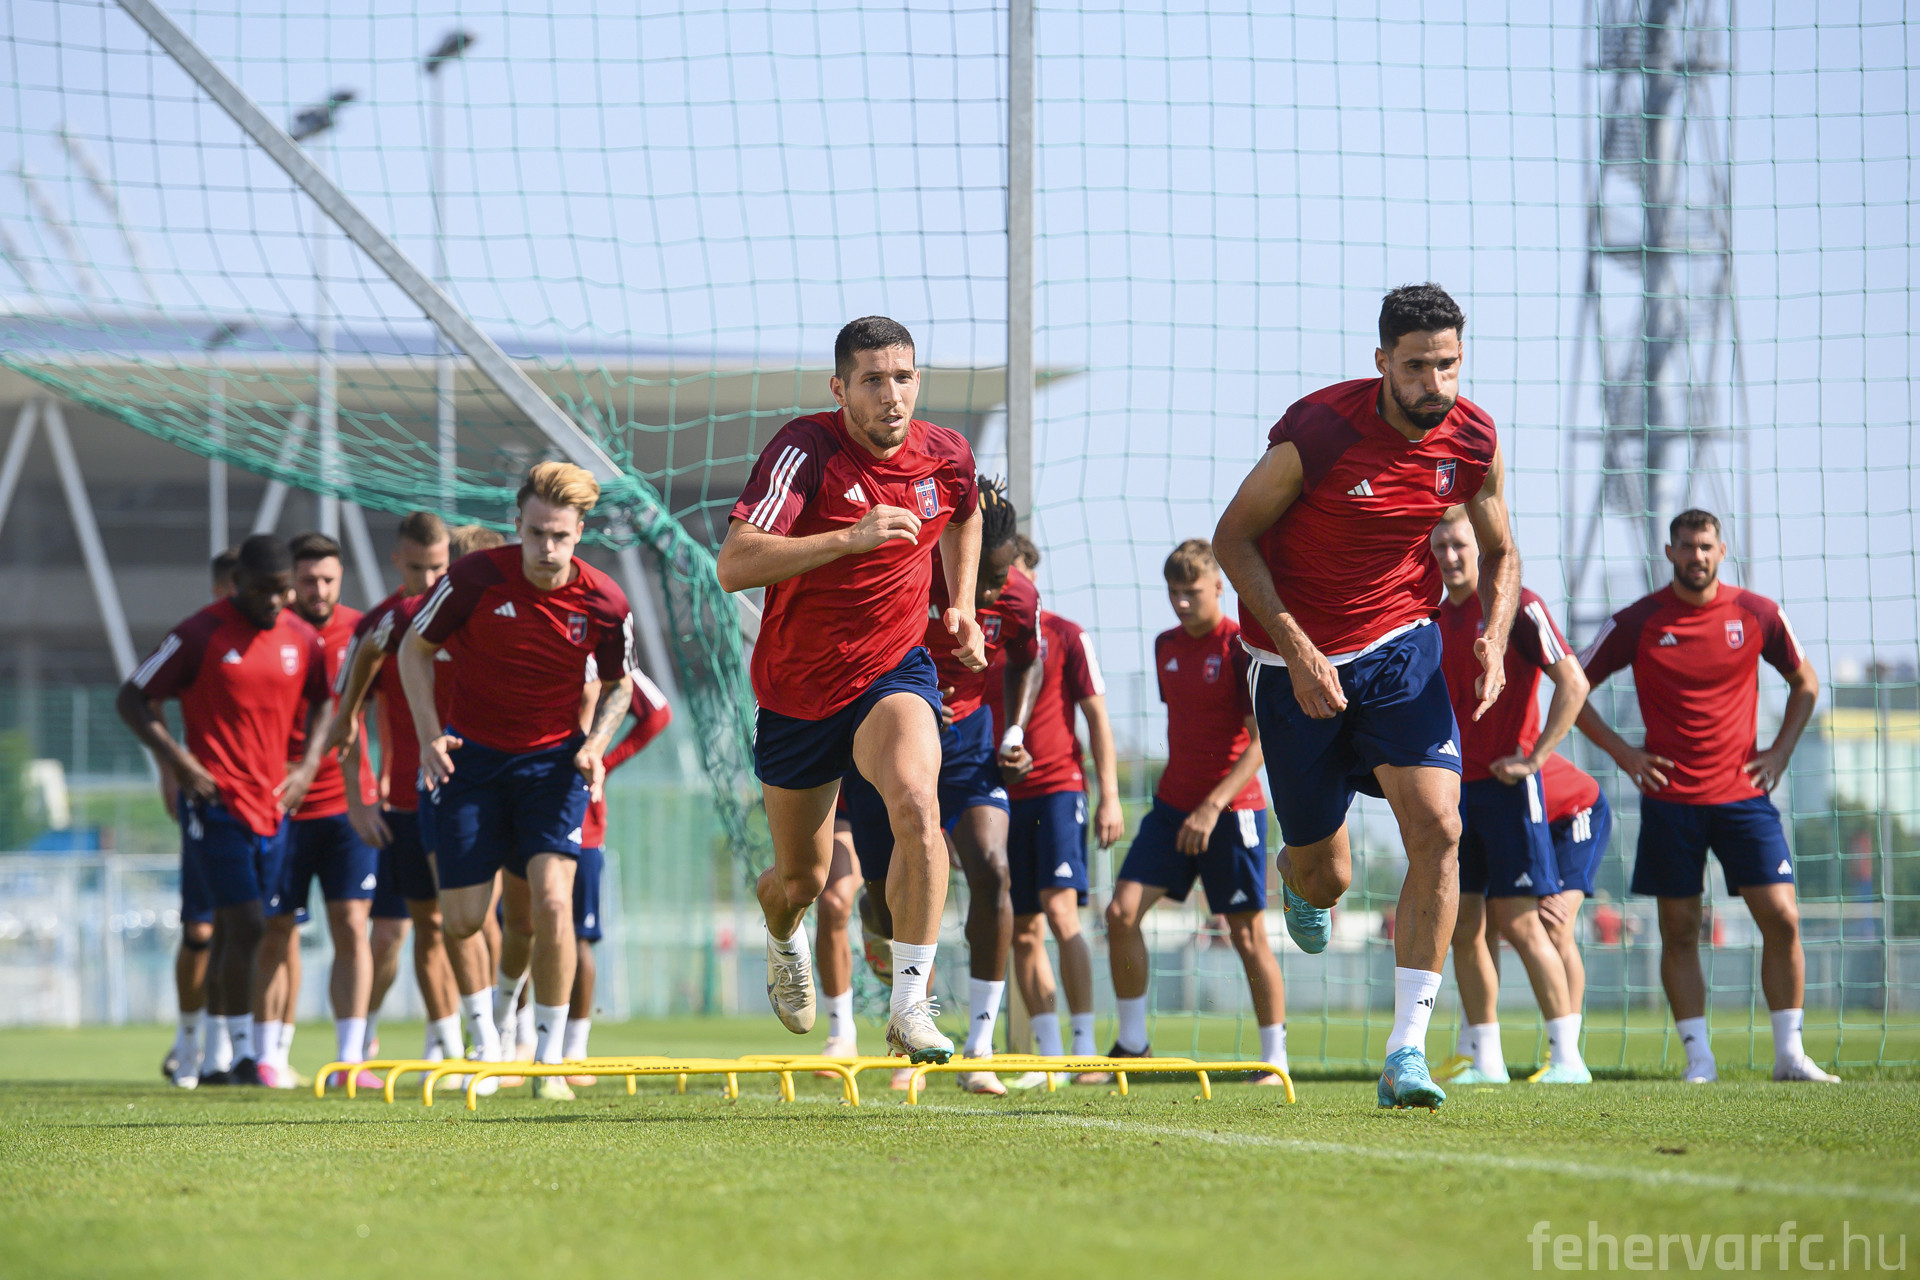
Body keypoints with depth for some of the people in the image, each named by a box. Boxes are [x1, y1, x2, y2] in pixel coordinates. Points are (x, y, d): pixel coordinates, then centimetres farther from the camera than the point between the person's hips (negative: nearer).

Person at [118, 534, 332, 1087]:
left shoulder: (301, 637, 8)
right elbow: (131, 699, -4)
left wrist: (308, 765, 9)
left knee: (232, 932, 10)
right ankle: (242, 1055, -7)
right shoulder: (201, 635, -7)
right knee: (245, 925, -14)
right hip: (217, 802, -5)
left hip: (273, 806, 5)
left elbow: (322, 702, 25)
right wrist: (179, 761, -13)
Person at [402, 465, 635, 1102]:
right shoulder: (475, 577, -16)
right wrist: (429, 733, -12)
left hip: (554, 758, 0)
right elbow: (416, 648, -1)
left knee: (552, 897, -19)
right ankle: (485, 1039, 27)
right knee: (462, 919, -4)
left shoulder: (605, 602, -12)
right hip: (472, 755, 0)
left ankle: (550, 1060, -7)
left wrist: (594, 746, -10)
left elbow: (617, 685, 7)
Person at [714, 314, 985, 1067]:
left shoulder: (946, 456, -6)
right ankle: (784, 938, 52)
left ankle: (910, 1005, -27)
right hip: (797, 688, -1)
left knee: (917, 804, -31)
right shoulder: (805, 450, -20)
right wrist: (851, 537, -41)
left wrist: (960, 607, 8)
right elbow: (735, 565, -33)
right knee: (801, 881, 13)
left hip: (894, 673, 1)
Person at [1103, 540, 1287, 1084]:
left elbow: (1263, 740, -16)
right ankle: (1132, 1043, 5)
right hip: (1173, 804, 6)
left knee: (1248, 934, -2)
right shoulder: (1166, 646, 10)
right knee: (1122, 911, -6)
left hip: (1231, 809, -6)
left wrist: (1213, 805, -23)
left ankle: (1275, 1059, 9)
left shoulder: (1243, 647, -12)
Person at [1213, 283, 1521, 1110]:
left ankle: (1406, 1053, -15)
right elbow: (1233, 537, -11)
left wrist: (1494, 637, -11)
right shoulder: (1318, 432, -22)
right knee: (1325, 880, 7)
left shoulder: (1473, 441, -8)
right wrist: (1297, 649, -19)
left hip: (1400, 646, 3)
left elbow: (1500, 554, 9)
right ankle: (1301, 875, 50)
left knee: (1438, 830, -19)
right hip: (1299, 658, -3)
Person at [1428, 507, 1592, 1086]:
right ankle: (1484, 1059, 11)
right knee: (1463, 927, 5)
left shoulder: (1516, 606, -8)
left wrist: (1535, 756, -16)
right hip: (1454, 788, 7)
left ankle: (1567, 1056, -6)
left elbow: (1573, 683, -12)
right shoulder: (1434, 619, 13)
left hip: (1508, 785, -7)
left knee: (1519, 924, -10)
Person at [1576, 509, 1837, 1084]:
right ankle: (1699, 1056, 6)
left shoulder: (1757, 614, 2)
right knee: (1679, 929, -1)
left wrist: (1779, 752, 7)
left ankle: (1790, 1053, 1)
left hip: (1742, 793, 1)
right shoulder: (1638, 622, -2)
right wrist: (1622, 752, -1)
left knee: (1782, 918, -7)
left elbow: (1805, 682, 17)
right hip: (1671, 798, -1)